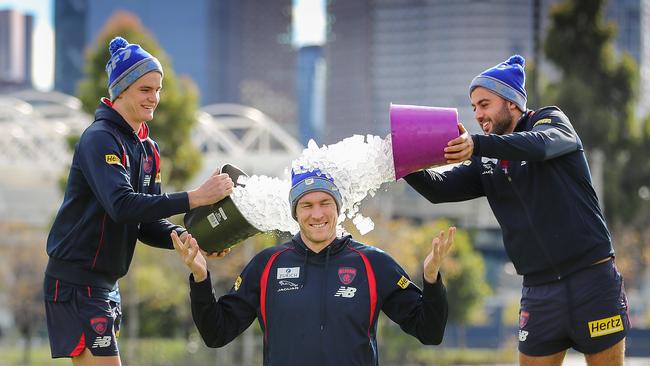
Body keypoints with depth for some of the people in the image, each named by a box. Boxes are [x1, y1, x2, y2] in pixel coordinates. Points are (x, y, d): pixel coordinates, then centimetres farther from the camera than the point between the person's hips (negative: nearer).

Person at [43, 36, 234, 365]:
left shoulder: (146, 149, 13)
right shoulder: (100, 139, -15)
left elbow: (147, 222, 11)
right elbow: (122, 205, -30)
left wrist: (185, 238, -10)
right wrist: (195, 198, -34)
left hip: (105, 285, 9)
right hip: (75, 283, -9)